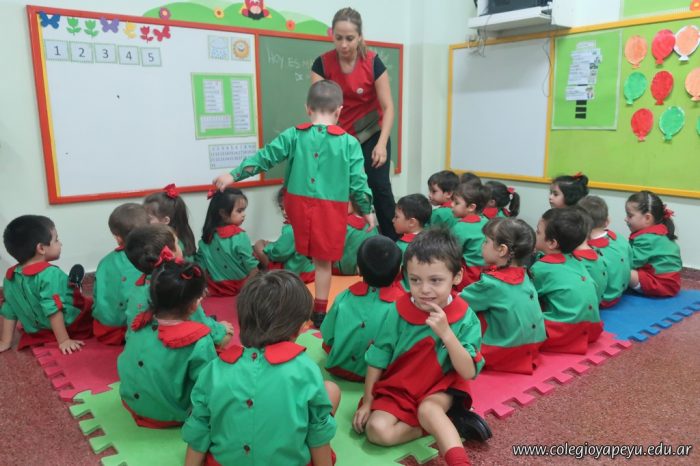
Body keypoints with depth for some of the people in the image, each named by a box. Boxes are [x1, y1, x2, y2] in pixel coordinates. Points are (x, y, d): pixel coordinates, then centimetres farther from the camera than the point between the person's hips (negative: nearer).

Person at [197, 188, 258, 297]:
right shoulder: (240, 237, -19)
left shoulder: (207, 236, -3)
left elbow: (200, 265, 2)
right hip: (241, 291, -5)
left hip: (216, 292, 5)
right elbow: (252, 267, -15)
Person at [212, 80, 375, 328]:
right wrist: (367, 210, 12)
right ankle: (319, 313, 19)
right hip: (331, 209, -1)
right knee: (323, 261, 9)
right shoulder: (349, 143, -2)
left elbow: (264, 157, 1)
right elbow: (358, 180, -1)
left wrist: (234, 175, 7)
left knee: (300, 256, 19)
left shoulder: (293, 136, 1)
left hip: (298, 204, 2)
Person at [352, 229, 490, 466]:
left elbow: (468, 373, -19)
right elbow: (378, 358, -2)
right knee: (377, 429, -22)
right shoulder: (399, 312, -13)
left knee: (428, 410, -36)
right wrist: (367, 401, 2)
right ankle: (452, 424, -13)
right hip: (398, 388, 4)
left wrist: (446, 332, -31)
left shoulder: (465, 318, -14)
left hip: (442, 388, -3)